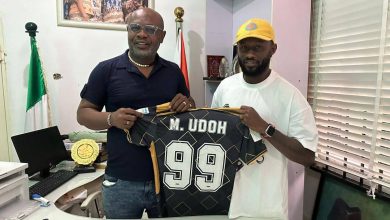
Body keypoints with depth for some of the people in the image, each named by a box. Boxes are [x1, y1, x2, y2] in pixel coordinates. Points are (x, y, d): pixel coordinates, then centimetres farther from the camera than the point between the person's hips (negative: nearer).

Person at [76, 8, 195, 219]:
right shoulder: (106, 69, -4)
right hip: (122, 182, -2)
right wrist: (111, 119, -19)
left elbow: (190, 107, 15)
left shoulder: (173, 71, 5)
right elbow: (83, 113, 0)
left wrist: (187, 104, -8)